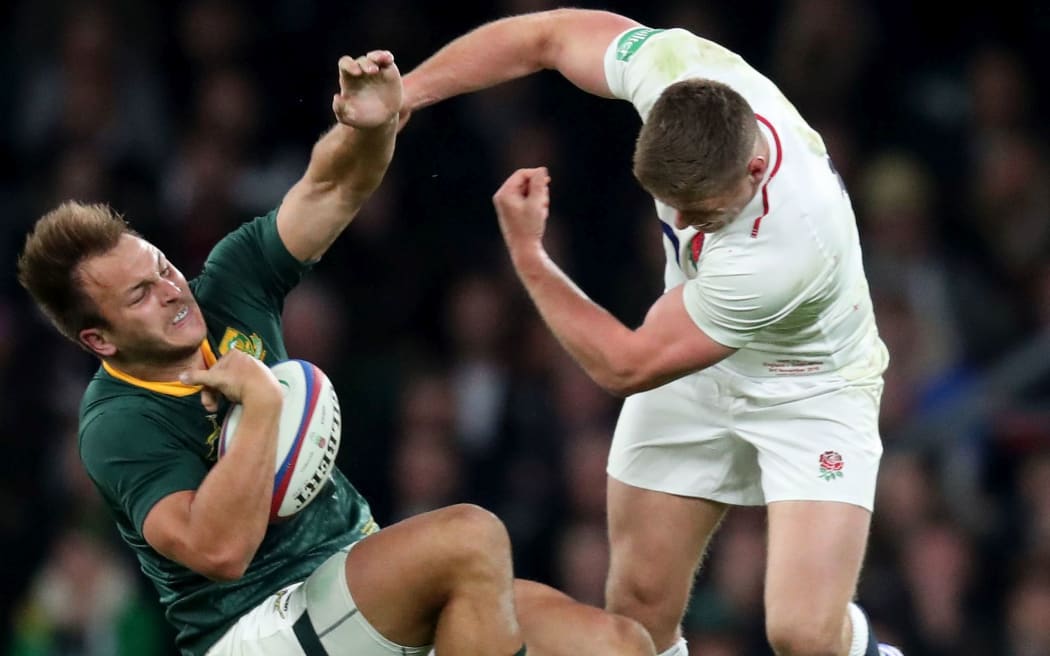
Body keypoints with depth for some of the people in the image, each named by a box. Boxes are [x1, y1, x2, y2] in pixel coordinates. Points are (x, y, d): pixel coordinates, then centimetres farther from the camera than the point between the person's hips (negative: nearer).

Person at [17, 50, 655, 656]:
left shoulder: (230, 283, 5)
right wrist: (261, 404, -27)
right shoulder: (119, 427, -14)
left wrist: (373, 124, -19)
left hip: (358, 567, 7)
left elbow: (333, 187, 4)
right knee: (470, 538, -32)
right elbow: (219, 550, -29)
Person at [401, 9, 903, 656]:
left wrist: (527, 253, -20)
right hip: (694, 373, 5)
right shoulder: (678, 67, -29)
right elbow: (545, 37, -8)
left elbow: (625, 365, -27)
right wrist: (405, 92, -14)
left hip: (811, 390, -5)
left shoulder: (784, 249, -41)